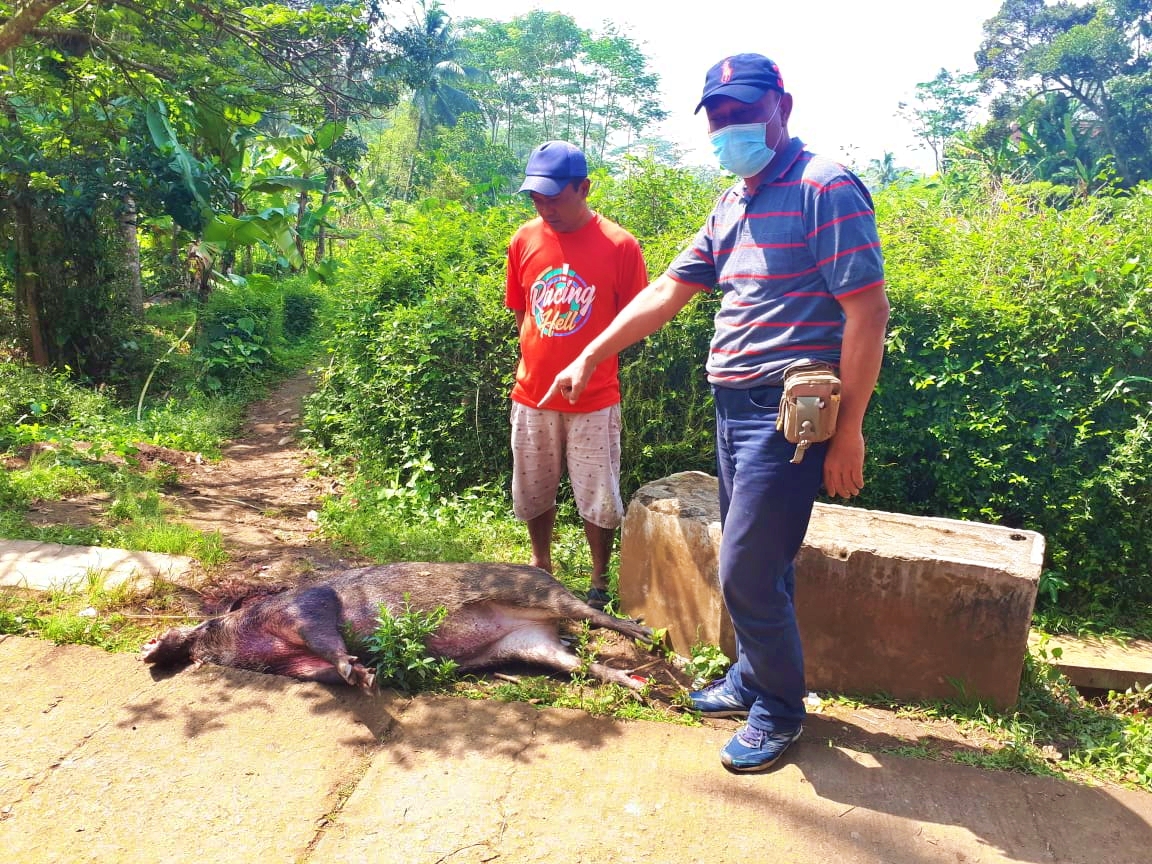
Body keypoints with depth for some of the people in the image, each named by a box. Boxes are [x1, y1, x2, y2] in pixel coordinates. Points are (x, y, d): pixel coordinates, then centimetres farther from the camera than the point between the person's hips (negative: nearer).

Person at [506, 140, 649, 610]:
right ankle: (541, 566, 39)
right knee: (533, 495, 15)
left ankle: (600, 583, 25)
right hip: (532, 394, 4)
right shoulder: (524, 240, 1)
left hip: (594, 399, -3)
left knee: (599, 503, 4)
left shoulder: (619, 245, -10)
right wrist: (539, 358, 7)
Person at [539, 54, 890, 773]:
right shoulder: (731, 207, 15)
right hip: (734, 406, 8)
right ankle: (751, 679, 35)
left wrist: (849, 431, -16)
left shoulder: (825, 188, -10)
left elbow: (867, 310, -15)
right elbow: (666, 292, 18)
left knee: (745, 572, -5)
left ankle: (779, 709, 17)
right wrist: (590, 357, 16)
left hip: (789, 410, -8)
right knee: (757, 561, 17)